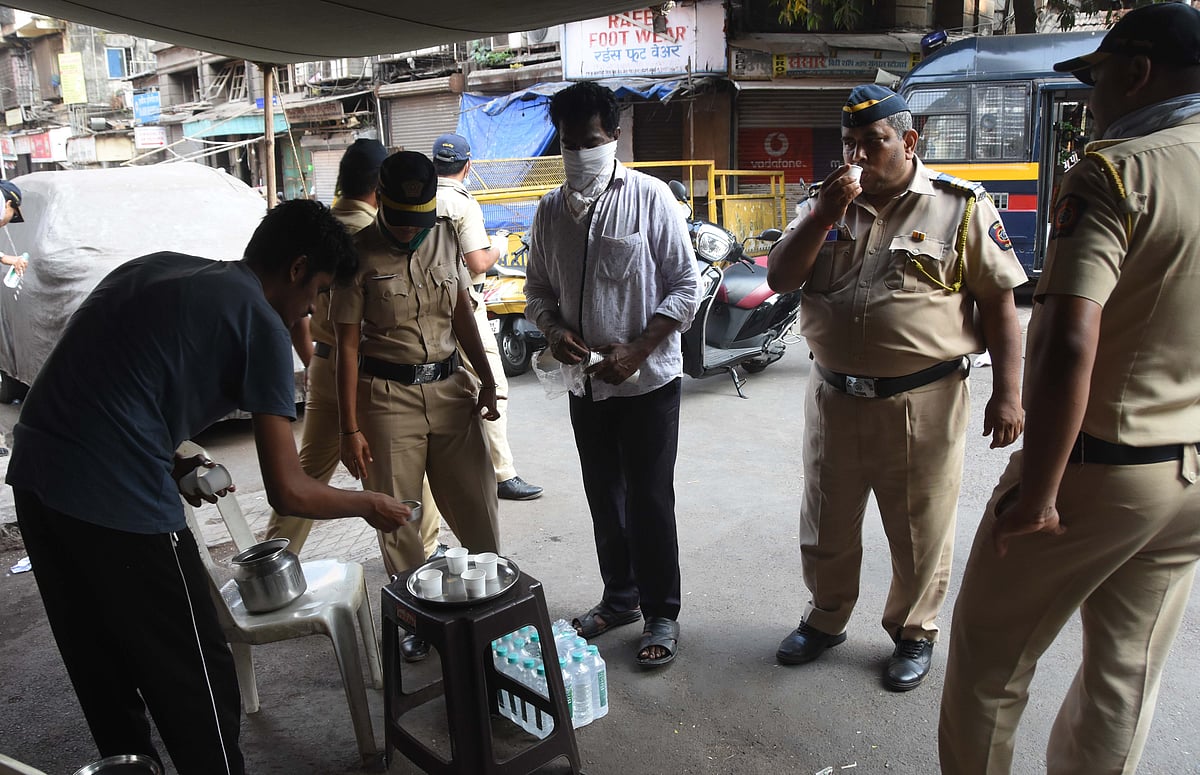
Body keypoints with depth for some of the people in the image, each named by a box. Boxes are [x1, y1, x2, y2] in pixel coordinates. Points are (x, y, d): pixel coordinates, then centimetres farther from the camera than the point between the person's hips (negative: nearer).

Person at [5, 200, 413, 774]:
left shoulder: (156, 268, 15)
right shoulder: (261, 324, -7)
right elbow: (288, 493, -10)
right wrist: (370, 506, 6)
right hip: (118, 502, -9)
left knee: (102, 669, 24)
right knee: (197, 684, 7)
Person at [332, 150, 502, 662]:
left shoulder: (445, 236, 4)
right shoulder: (359, 254, -8)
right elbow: (347, 345, -8)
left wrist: (486, 378, 14)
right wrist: (349, 429, -10)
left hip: (449, 387, 3)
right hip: (387, 396, -3)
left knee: (477, 505, 6)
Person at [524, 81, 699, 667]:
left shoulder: (649, 197, -9)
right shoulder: (551, 210, 5)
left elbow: (686, 287, -10)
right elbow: (538, 288, 13)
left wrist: (636, 351, -19)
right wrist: (554, 330, -9)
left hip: (648, 379, -5)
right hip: (586, 382, 5)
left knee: (648, 500, 1)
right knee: (604, 495, 16)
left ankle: (661, 614, 19)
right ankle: (620, 596, 34)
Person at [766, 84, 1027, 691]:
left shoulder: (961, 207, -4)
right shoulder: (827, 204, 8)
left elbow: (999, 303, -4)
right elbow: (779, 279, -1)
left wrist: (1007, 392, -9)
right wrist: (824, 216, -13)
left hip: (921, 402, -3)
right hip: (834, 397, 4)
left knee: (919, 533, 11)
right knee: (826, 524, 17)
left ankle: (914, 633, 34)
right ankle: (825, 619, 39)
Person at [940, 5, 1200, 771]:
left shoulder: (1116, 170, -16)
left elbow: (1068, 346, -28)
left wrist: (1037, 491, -22)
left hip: (1100, 468, -7)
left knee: (990, 653, 11)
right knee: (1129, 671, 18)